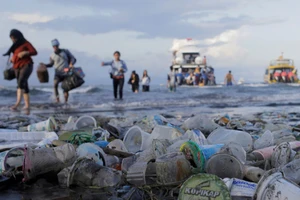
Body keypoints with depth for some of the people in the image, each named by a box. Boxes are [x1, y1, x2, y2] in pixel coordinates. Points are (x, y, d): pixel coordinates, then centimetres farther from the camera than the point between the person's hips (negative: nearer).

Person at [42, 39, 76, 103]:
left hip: (66, 73, 0)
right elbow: (51, 64, 18)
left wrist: (71, 64, -17)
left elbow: (73, 59, 3)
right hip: (57, 73, 0)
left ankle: (66, 102, 9)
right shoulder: (52, 56, 4)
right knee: (55, 85, -22)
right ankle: (57, 100, -21)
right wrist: (44, 65, 0)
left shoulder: (65, 51, 2)